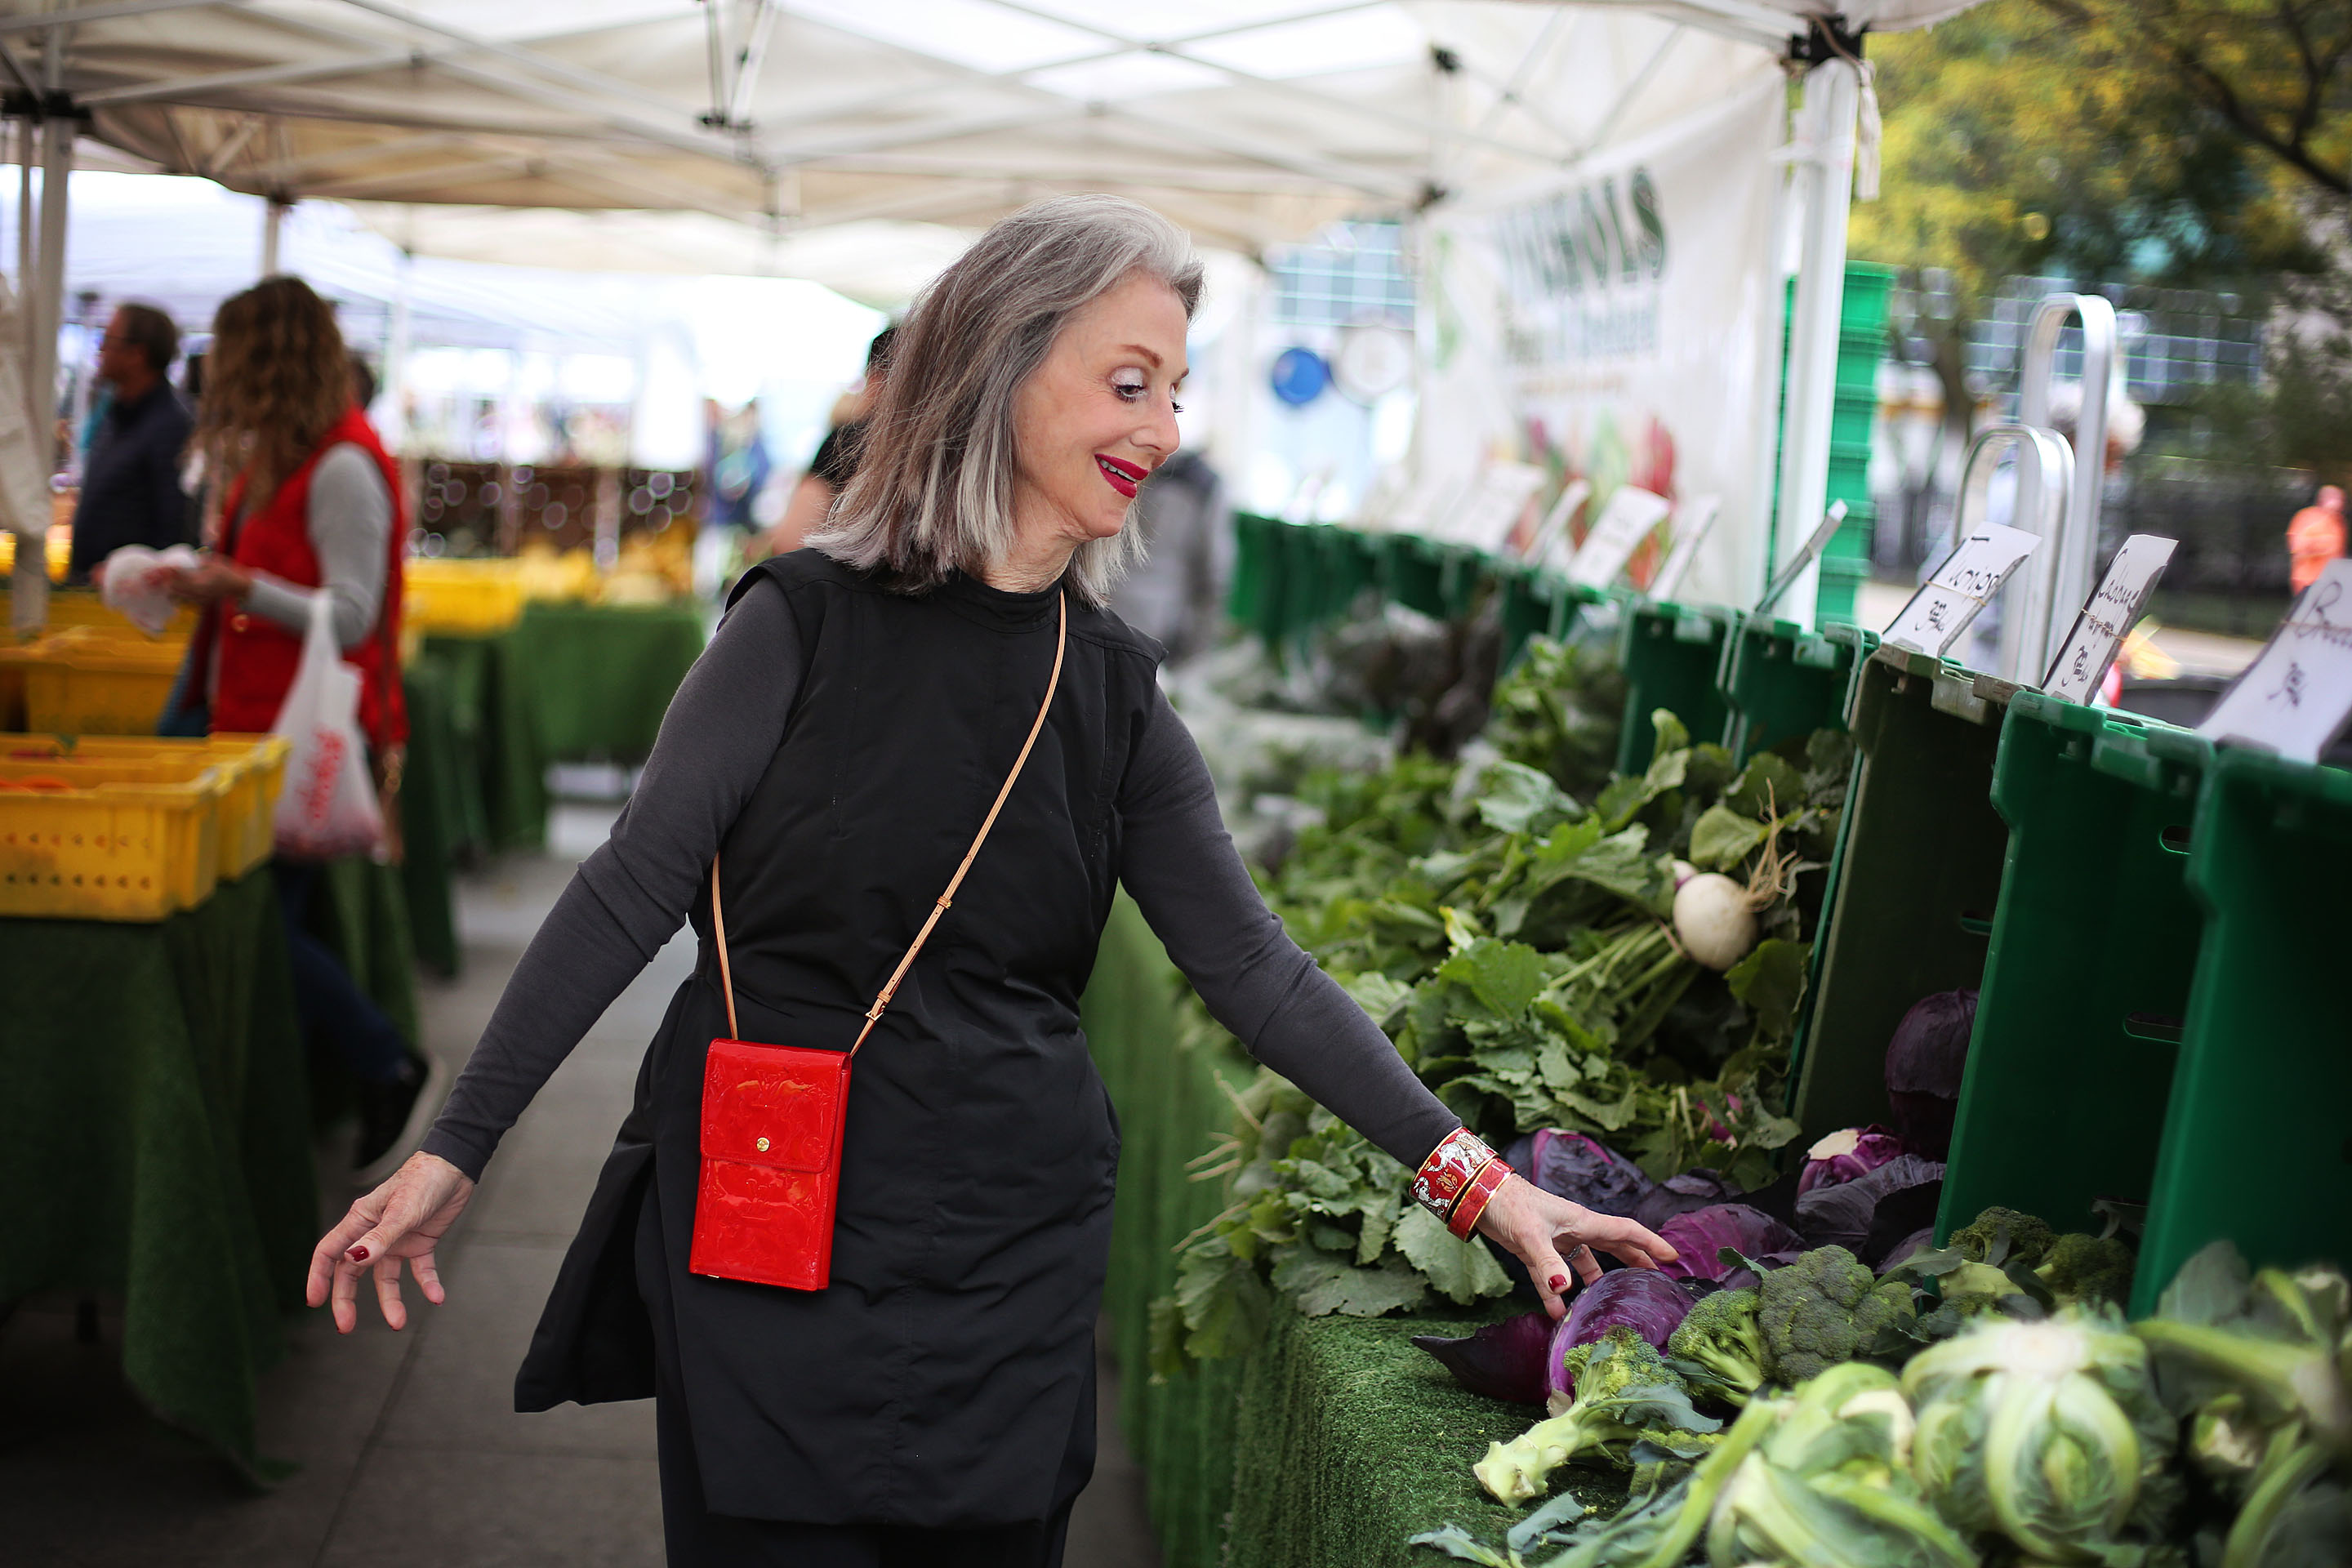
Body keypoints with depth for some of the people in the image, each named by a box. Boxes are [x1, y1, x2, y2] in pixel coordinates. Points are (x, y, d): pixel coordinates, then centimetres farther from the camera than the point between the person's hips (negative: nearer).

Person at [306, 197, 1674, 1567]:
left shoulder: (1118, 694, 4)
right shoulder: (812, 620, -8)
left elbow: (1251, 964, 4)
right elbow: (634, 893, -7)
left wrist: (1466, 1169, -2)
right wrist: (456, 1149, -10)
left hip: (1008, 1256, 4)